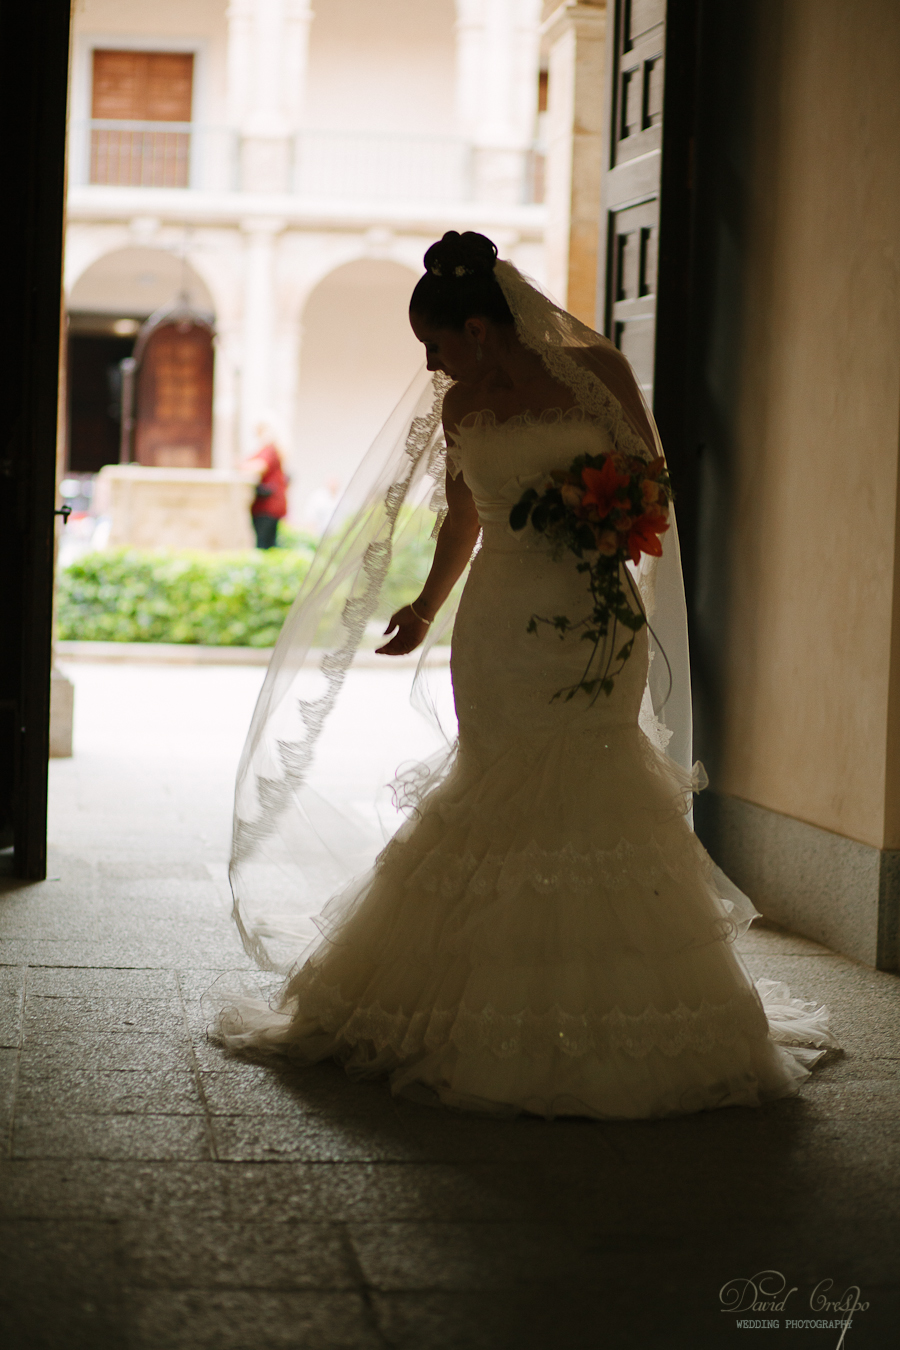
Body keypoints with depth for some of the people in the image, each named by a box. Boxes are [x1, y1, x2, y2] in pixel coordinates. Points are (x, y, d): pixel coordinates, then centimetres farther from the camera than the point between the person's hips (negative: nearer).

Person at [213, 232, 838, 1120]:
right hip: (499, 622, 3)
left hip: (594, 620, -3)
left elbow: (652, 477, 5)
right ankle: (497, 1009, 9)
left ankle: (600, 1013, 7)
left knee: (589, 797, -4)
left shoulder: (595, 370, -2)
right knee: (495, 795, 0)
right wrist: (426, 609, 32)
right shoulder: (461, 407, 9)